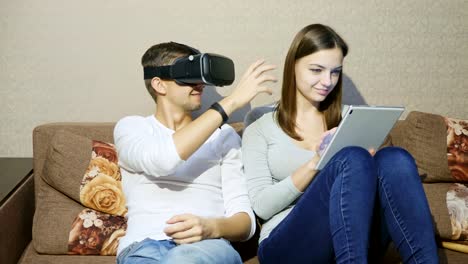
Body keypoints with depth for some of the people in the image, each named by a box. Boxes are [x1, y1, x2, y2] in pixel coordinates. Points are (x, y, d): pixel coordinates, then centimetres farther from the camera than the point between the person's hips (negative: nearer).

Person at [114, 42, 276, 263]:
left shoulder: (223, 135, 17)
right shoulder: (131, 127, 12)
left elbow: (245, 219, 9)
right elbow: (161, 161, -14)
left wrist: (212, 227, -16)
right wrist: (231, 101, -11)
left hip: (208, 245, 1)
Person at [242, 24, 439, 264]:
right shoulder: (260, 128, 10)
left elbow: (363, 184, 15)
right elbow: (261, 205, -2)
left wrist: (366, 164, -8)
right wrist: (313, 164, -14)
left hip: (354, 241, 4)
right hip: (287, 244, -3)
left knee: (394, 159, -26)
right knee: (352, 159, -30)